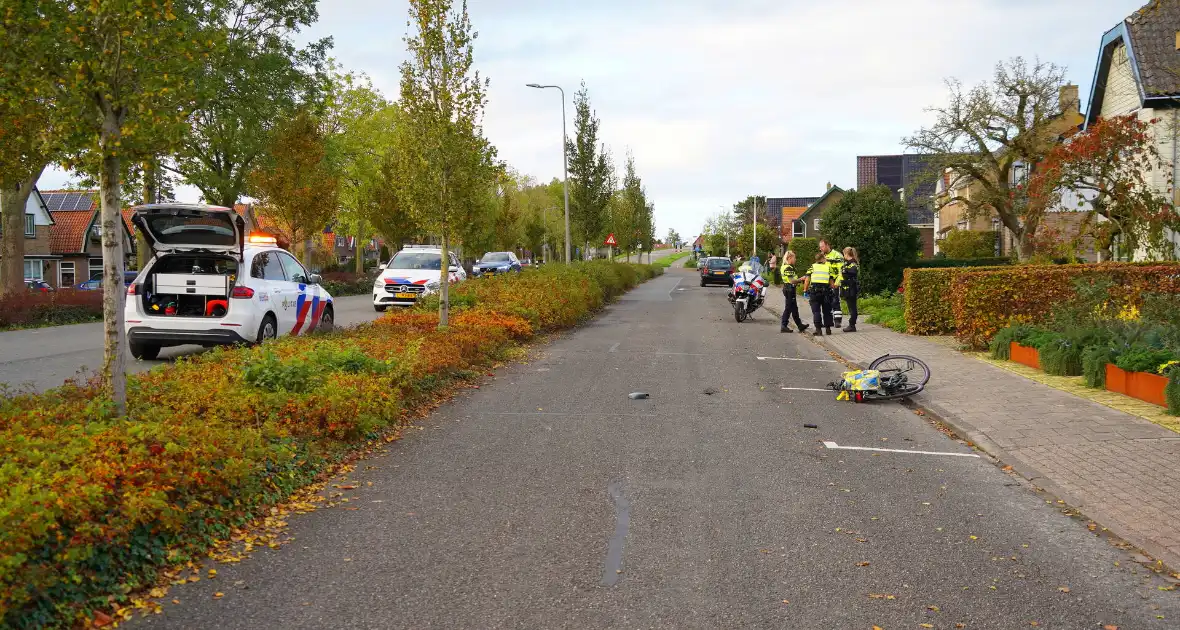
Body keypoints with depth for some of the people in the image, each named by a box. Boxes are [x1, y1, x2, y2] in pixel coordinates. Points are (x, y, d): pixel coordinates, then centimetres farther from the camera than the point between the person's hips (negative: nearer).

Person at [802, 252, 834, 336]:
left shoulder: (812, 267, 9)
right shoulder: (828, 267, 12)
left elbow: (807, 278, 0)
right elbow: (831, 281, 6)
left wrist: (805, 289, 4)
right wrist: (833, 288, 14)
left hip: (814, 289, -1)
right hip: (826, 290, 1)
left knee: (816, 310, 2)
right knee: (826, 310, 12)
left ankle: (818, 329, -4)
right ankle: (828, 328, 17)